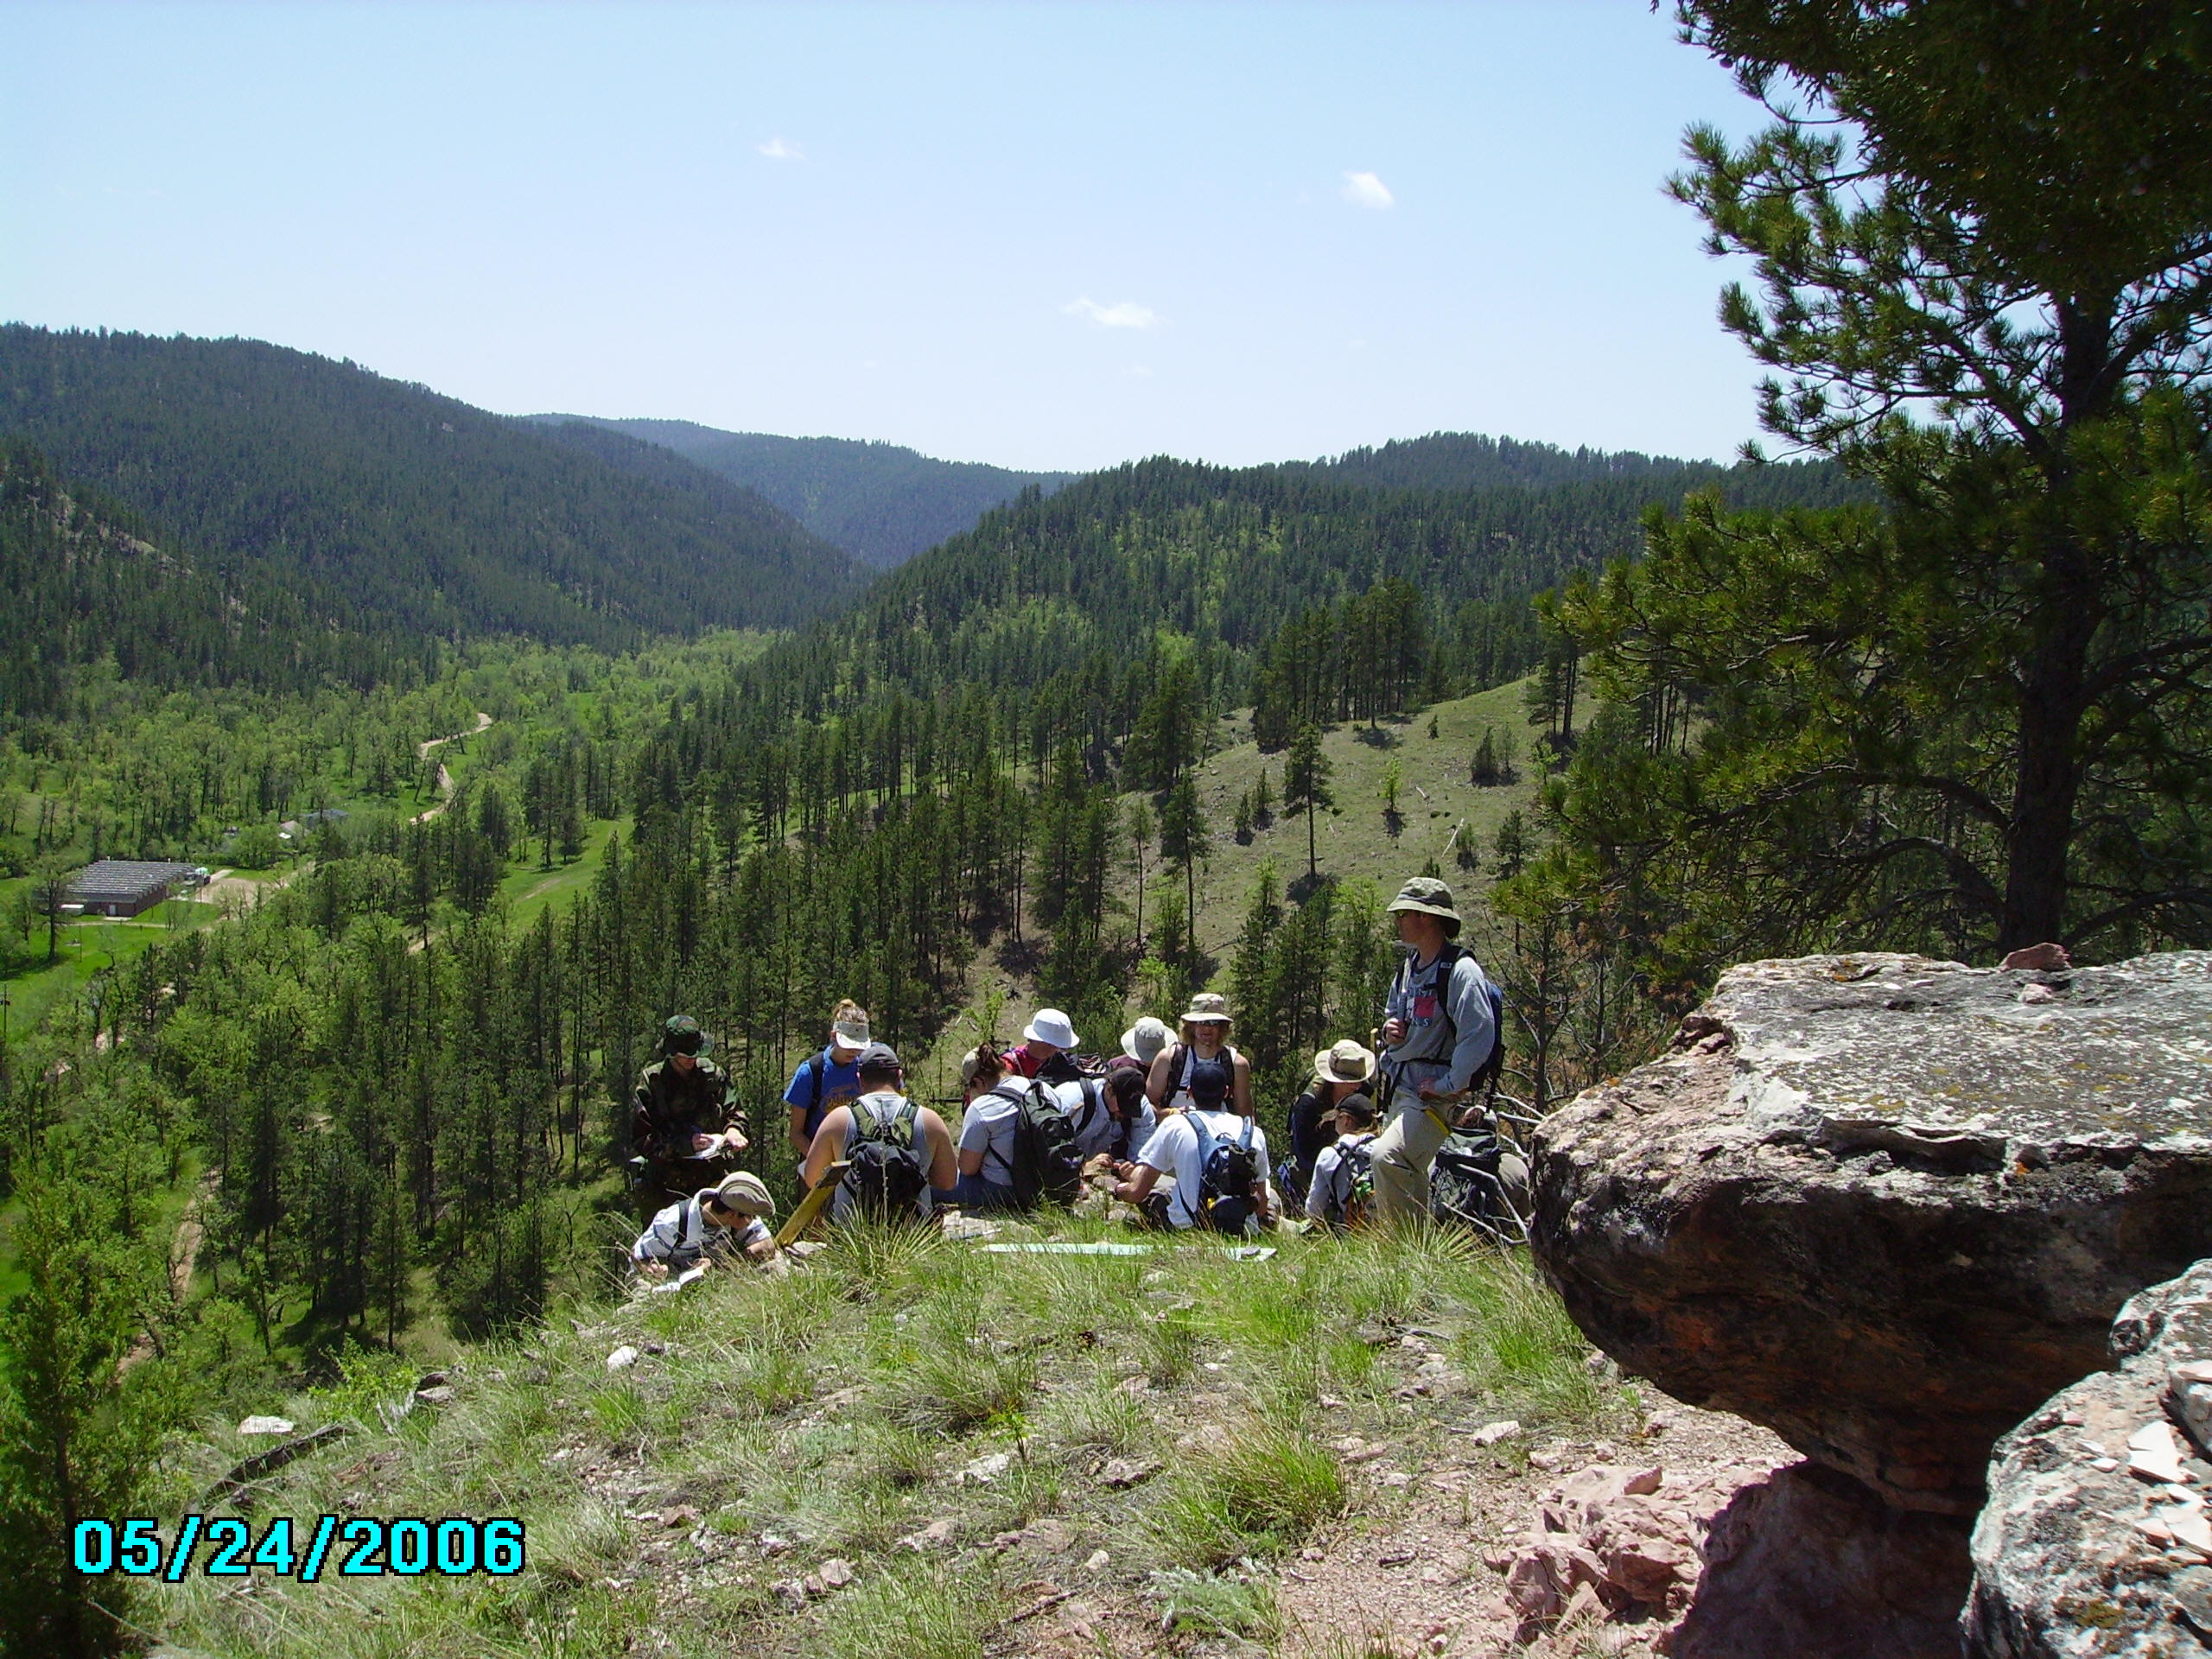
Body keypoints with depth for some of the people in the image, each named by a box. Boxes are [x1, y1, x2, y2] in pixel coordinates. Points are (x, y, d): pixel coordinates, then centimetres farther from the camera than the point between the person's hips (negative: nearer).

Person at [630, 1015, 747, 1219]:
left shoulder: (712, 1074, 4)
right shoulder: (650, 1082, -5)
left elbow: (734, 1112, 14)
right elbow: (640, 1141, -8)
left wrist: (733, 1129, -10)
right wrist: (686, 1143, -19)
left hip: (713, 1176, 2)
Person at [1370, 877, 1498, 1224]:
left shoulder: (1460, 971, -14)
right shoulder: (1409, 966, 14)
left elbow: (1479, 1037, -22)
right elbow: (1393, 1015, 29)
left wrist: (1448, 1086, -20)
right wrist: (1390, 1031, 6)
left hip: (1435, 1094, -9)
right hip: (1401, 1087, 9)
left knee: (1387, 1157, -26)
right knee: (1408, 1173, 17)